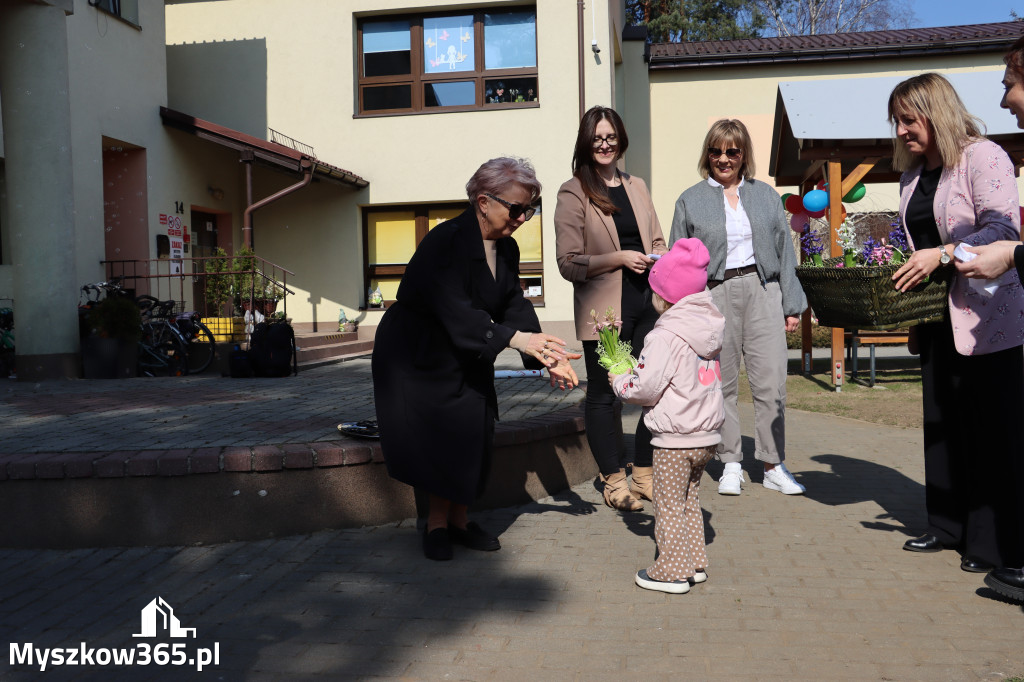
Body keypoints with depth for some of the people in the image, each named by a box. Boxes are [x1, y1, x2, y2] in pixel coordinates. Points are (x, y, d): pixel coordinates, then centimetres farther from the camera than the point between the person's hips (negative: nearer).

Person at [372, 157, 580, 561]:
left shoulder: (507, 249, -2)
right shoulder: (445, 242, -26)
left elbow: (515, 306, -8)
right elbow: (458, 314, -36)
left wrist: (546, 355, -23)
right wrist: (515, 339, -46)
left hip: (466, 358, 7)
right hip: (415, 357, -7)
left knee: (471, 435, 2)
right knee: (433, 436, -7)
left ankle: (457, 520, 16)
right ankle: (437, 525, 10)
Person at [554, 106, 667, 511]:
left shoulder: (636, 187, 16)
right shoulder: (573, 193, -2)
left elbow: (657, 241, 23)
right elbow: (568, 262, -8)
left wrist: (661, 260, 1)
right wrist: (620, 258, -15)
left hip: (647, 303, 5)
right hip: (604, 310, -5)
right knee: (603, 394, 3)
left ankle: (646, 475, 22)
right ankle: (614, 482, 16)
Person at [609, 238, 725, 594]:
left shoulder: (666, 336, -19)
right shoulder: (708, 328, 6)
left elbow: (645, 387, -21)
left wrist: (619, 382, -1)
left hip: (675, 438, -8)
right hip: (707, 434, 8)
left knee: (669, 504, 4)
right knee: (689, 499, 20)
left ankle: (672, 570, 11)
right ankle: (695, 563, 27)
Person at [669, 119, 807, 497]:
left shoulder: (766, 196, 14)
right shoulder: (690, 201, 9)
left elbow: (784, 251, 13)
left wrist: (792, 304, 7)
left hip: (762, 291, 1)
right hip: (714, 296, -1)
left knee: (771, 383, -4)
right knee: (722, 383, 4)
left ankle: (774, 465, 6)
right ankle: (731, 464, 16)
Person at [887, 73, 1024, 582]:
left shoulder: (983, 157, -8)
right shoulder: (915, 172, 15)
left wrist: (942, 255, -26)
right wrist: (907, 270, 9)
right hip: (935, 315, 8)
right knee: (941, 420, 10)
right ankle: (948, 525, 21)